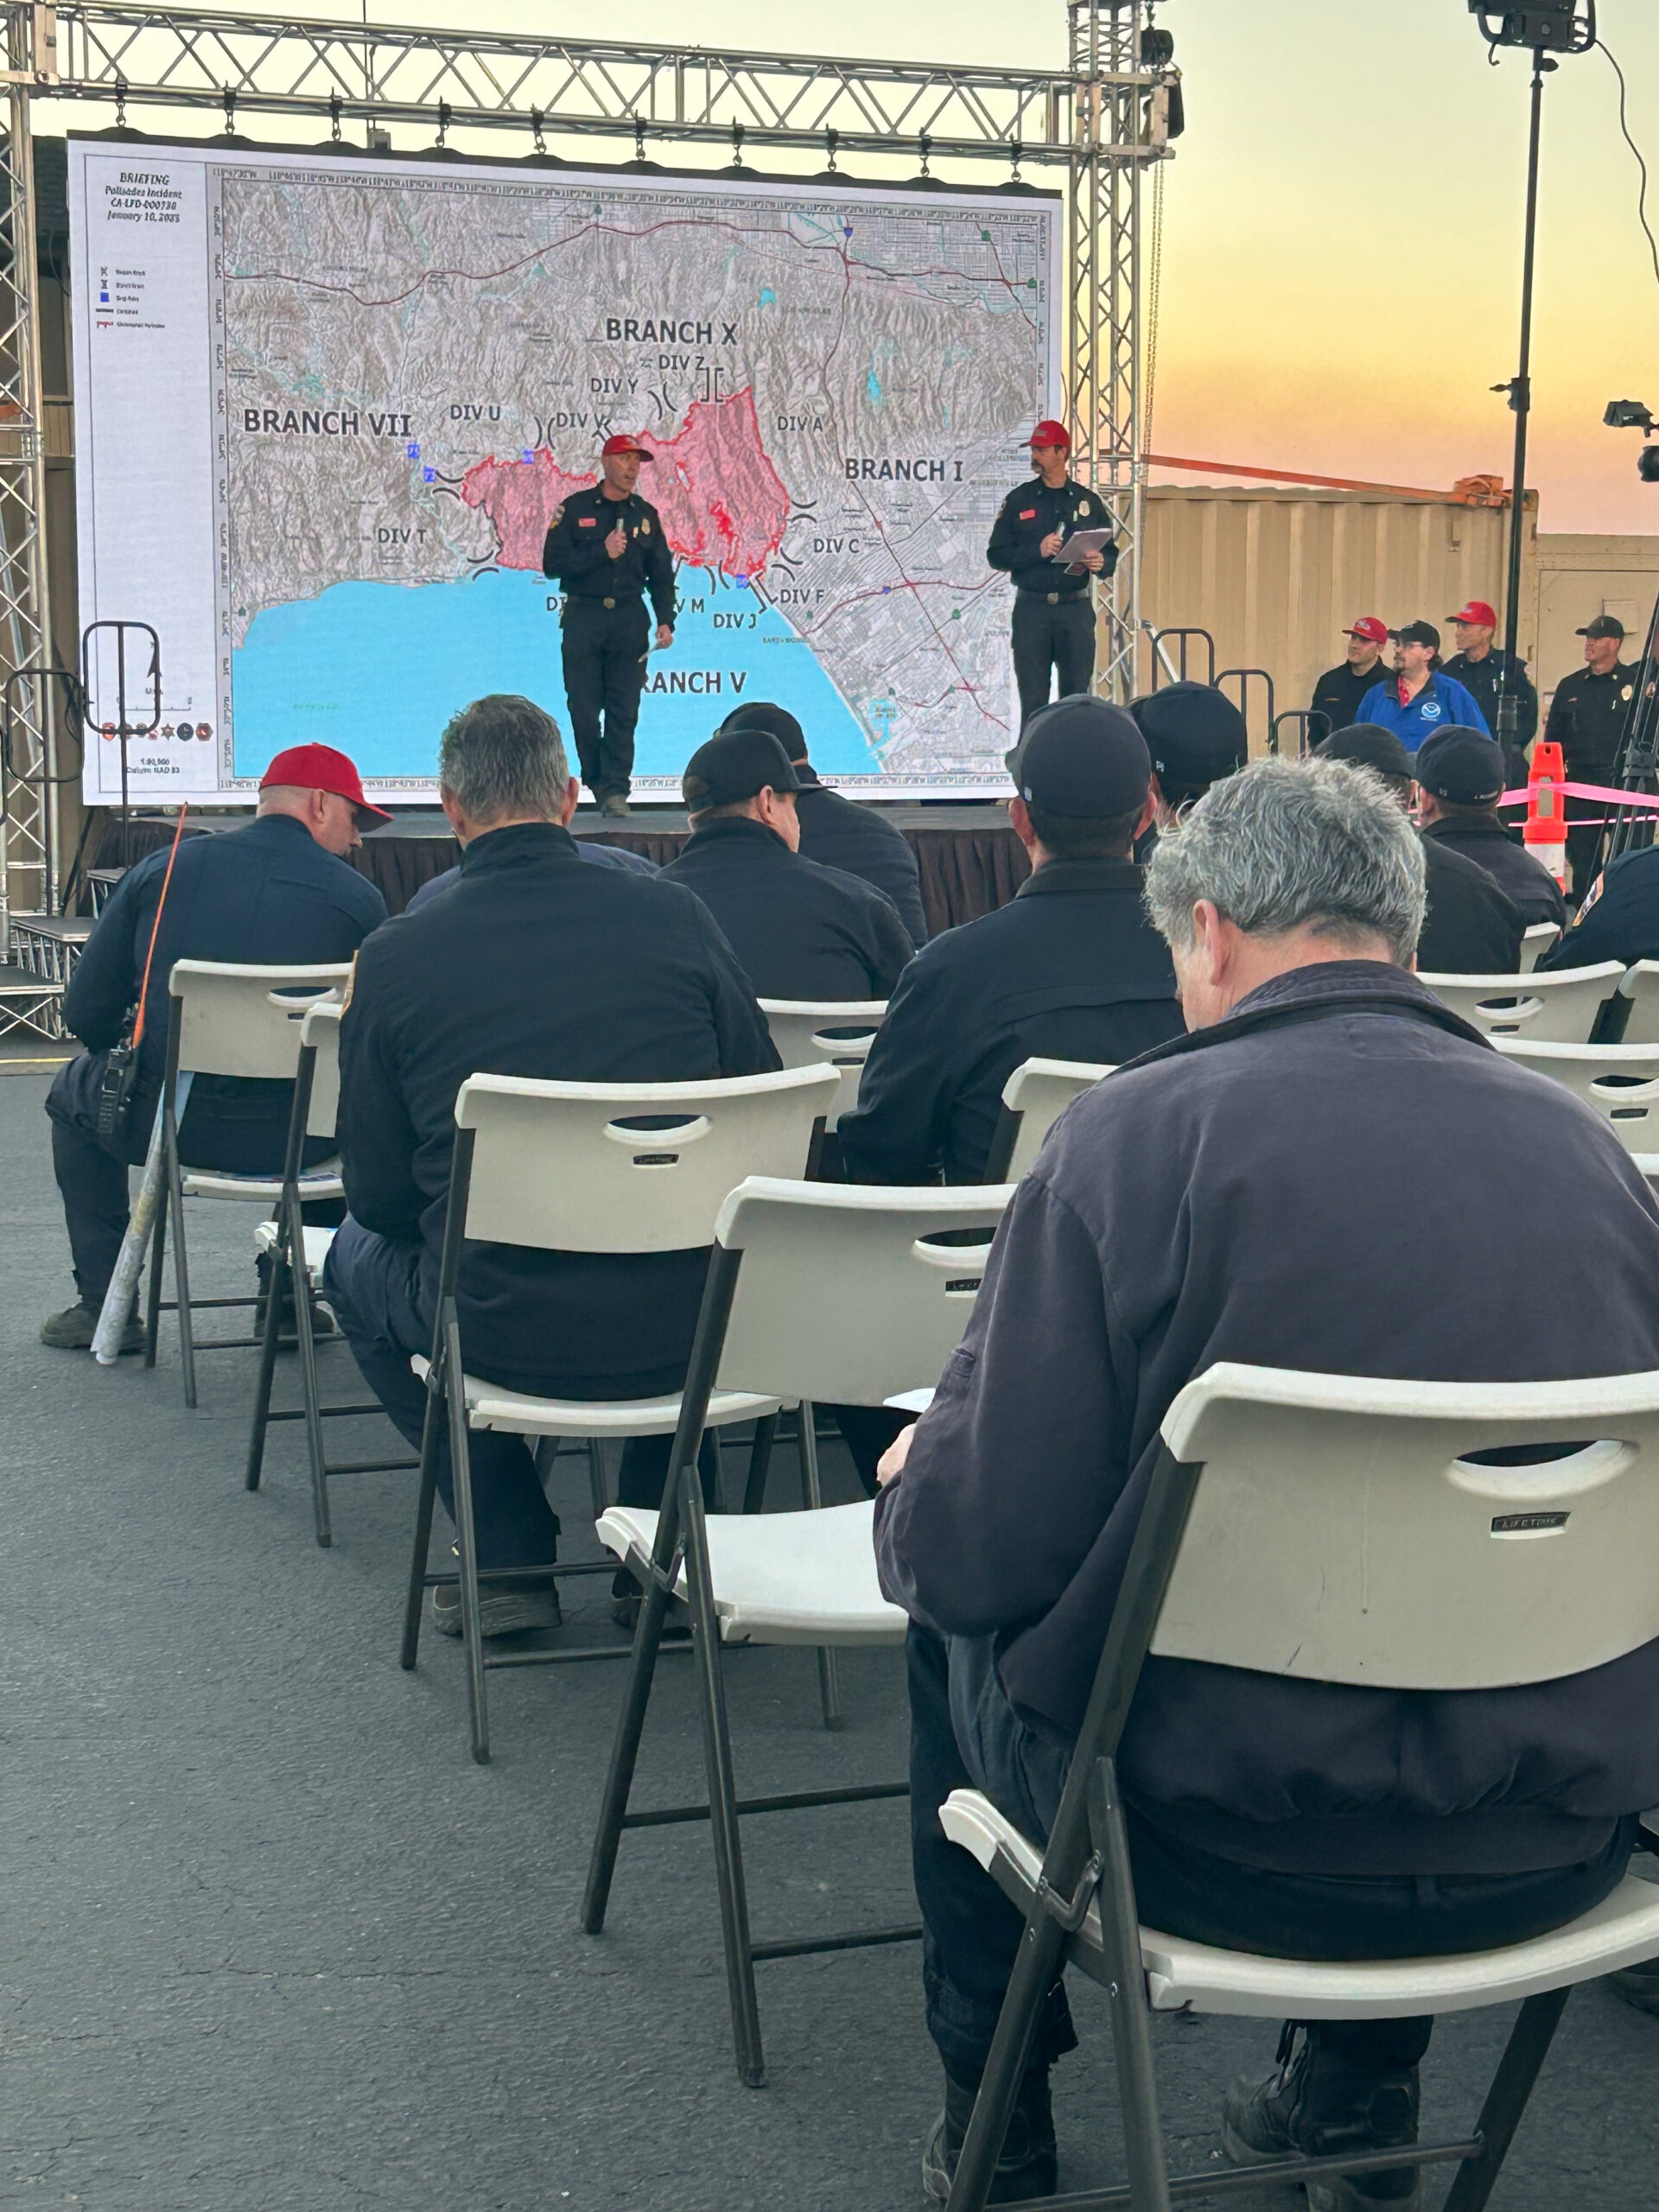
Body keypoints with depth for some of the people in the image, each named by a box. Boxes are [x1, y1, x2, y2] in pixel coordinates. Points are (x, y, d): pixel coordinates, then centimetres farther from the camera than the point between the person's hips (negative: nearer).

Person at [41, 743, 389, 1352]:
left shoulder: (162, 868, 4)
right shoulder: (360, 898, 0)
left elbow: (86, 1014, 5)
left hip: (162, 1126, 1)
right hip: (291, 1142, 0)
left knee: (75, 1088, 34)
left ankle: (104, 1306, 31)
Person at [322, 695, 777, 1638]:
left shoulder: (398, 956, -7)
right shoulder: (676, 916, -3)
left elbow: (381, 1197, 0)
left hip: (509, 1337, -2)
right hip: (692, 1331, 2)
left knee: (359, 1257, 30)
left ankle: (511, 1557, 26)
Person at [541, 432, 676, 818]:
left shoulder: (646, 514, 12)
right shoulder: (575, 509, 3)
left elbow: (661, 574, 15)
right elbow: (553, 564, -4)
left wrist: (665, 620, 4)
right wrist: (601, 552, -12)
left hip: (630, 620, 2)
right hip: (584, 617, -2)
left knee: (623, 712, -4)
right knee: (584, 710, 0)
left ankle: (615, 790, -4)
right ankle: (598, 782, 14)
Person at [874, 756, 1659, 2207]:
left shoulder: (1135, 1135, -13)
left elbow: (973, 1559, -14)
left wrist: (911, 1487, 10)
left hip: (1234, 1850, -4)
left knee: (963, 1634, 23)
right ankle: (1361, 2091, 41)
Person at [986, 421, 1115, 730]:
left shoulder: (1088, 502, 9)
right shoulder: (1018, 500, 7)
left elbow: (1111, 553, 12)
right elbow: (997, 555, 2)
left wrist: (1101, 563, -11)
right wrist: (1037, 551, -13)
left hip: (1076, 609, 1)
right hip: (1032, 609, -1)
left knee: (1077, 696, 2)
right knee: (1032, 699, 1)